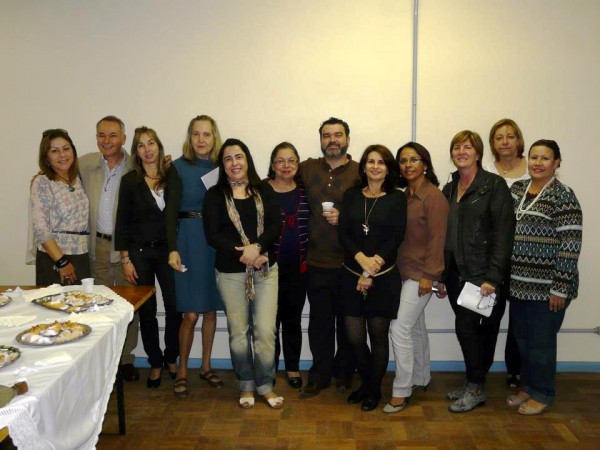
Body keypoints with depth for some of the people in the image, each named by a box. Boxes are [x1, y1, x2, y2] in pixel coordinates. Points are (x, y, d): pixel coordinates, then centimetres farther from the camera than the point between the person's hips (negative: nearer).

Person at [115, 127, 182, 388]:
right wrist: (125, 259, -5)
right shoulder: (130, 181, 0)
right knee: (147, 310, 6)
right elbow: (122, 222, 0)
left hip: (167, 249, 1)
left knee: (174, 306, 0)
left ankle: (171, 357, 22)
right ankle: (155, 363, 22)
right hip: (139, 251, -1)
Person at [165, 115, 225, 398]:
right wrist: (173, 249, -15)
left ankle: (206, 366, 27)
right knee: (191, 313, -2)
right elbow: (171, 210, -6)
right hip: (190, 240, -3)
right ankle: (182, 371, 16)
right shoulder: (179, 168, -2)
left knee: (211, 309, 11)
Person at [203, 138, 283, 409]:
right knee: (239, 331, 7)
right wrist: (241, 254, -16)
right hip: (231, 272, -1)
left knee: (265, 330, -1)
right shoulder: (215, 195, 2)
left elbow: (275, 225, -3)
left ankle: (265, 384, 18)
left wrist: (256, 247, -19)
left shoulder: (264, 190, 6)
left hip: (265, 268, 1)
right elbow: (212, 235, -6)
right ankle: (246, 385, 26)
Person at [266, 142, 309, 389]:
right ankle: (269, 368, 23)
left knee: (293, 318, 13)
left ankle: (293, 367, 27)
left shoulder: (305, 191, 4)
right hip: (270, 266, -2)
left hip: (298, 267, 3)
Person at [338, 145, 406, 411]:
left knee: (378, 334, 6)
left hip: (384, 277, -2)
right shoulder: (351, 195, 7)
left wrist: (371, 271, -12)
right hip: (352, 275, 2)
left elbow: (396, 238, -6)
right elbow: (343, 233, 0)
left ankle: (375, 389, 27)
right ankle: (366, 382, 30)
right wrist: (362, 259, -16)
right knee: (354, 336, 4)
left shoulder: (397, 198, 0)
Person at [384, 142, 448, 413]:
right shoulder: (405, 196, 9)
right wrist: (394, 266, 6)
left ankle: (401, 391, 5)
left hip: (420, 273, -7)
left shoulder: (434, 196, -13)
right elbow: (400, 234, 10)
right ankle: (421, 378, 34)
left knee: (399, 329, -8)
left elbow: (437, 238, -16)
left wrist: (429, 275, -17)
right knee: (415, 326, 18)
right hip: (404, 270, 7)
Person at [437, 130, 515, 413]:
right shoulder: (449, 189, 12)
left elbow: (504, 234, -13)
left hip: (483, 274, -5)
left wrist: (493, 277, -18)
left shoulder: (494, 185, -6)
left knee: (467, 327, -6)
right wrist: (441, 276, 12)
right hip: (457, 273, 5)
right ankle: (474, 384, 25)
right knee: (469, 329, 10)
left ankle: (475, 387, 12)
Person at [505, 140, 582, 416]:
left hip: (546, 286, -6)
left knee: (541, 342, 7)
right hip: (519, 283, 6)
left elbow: (570, 246, -14)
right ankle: (527, 386, 34)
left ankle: (542, 395, 25)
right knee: (521, 338, 16)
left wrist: (560, 288, -16)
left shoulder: (563, 196, -11)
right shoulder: (516, 189, 8)